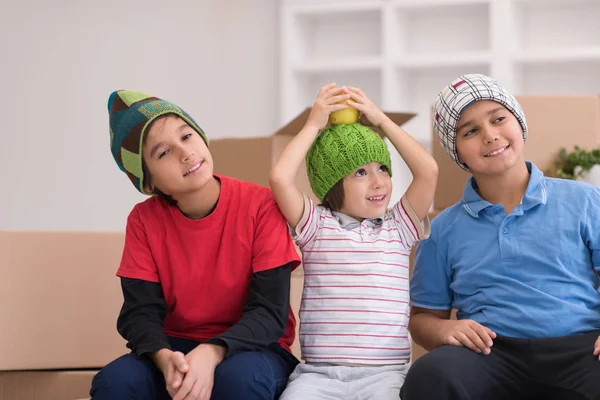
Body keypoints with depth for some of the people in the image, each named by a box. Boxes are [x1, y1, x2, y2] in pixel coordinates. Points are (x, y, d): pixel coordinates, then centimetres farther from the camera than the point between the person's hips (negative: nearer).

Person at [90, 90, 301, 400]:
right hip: (176, 348, 2)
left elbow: (270, 311, -16)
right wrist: (163, 357, -31)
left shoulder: (261, 206, -13)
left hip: (249, 345, -2)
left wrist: (212, 353, -34)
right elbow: (141, 311, -7)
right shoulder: (144, 221, -3)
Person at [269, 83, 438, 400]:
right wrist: (314, 124, 3)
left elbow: (428, 172, 1)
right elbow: (280, 177, -8)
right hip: (319, 372, -1)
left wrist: (382, 120, 7)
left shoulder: (398, 227, 13)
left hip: (386, 371, 1)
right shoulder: (317, 225, 8)